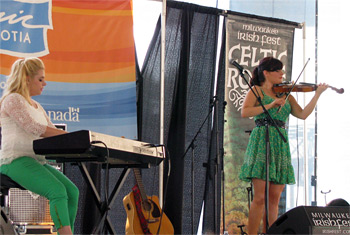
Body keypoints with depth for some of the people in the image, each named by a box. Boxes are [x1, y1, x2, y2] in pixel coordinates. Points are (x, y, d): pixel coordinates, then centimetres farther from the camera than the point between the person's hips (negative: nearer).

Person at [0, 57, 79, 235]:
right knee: (58, 191, -28)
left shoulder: (36, 106, 24)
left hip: (36, 161, 9)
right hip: (16, 160, -9)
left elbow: (52, 131, 21)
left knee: (72, 191, -9)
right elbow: (32, 127, -19)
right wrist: (69, 135, -24)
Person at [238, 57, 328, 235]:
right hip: (262, 143, -5)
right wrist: (270, 105, -19)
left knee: (274, 199, 3)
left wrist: (318, 94, 1)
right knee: (260, 198, -11)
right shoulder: (256, 90, 3)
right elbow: (244, 112, -13)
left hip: (280, 146, 5)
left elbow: (302, 114, 7)